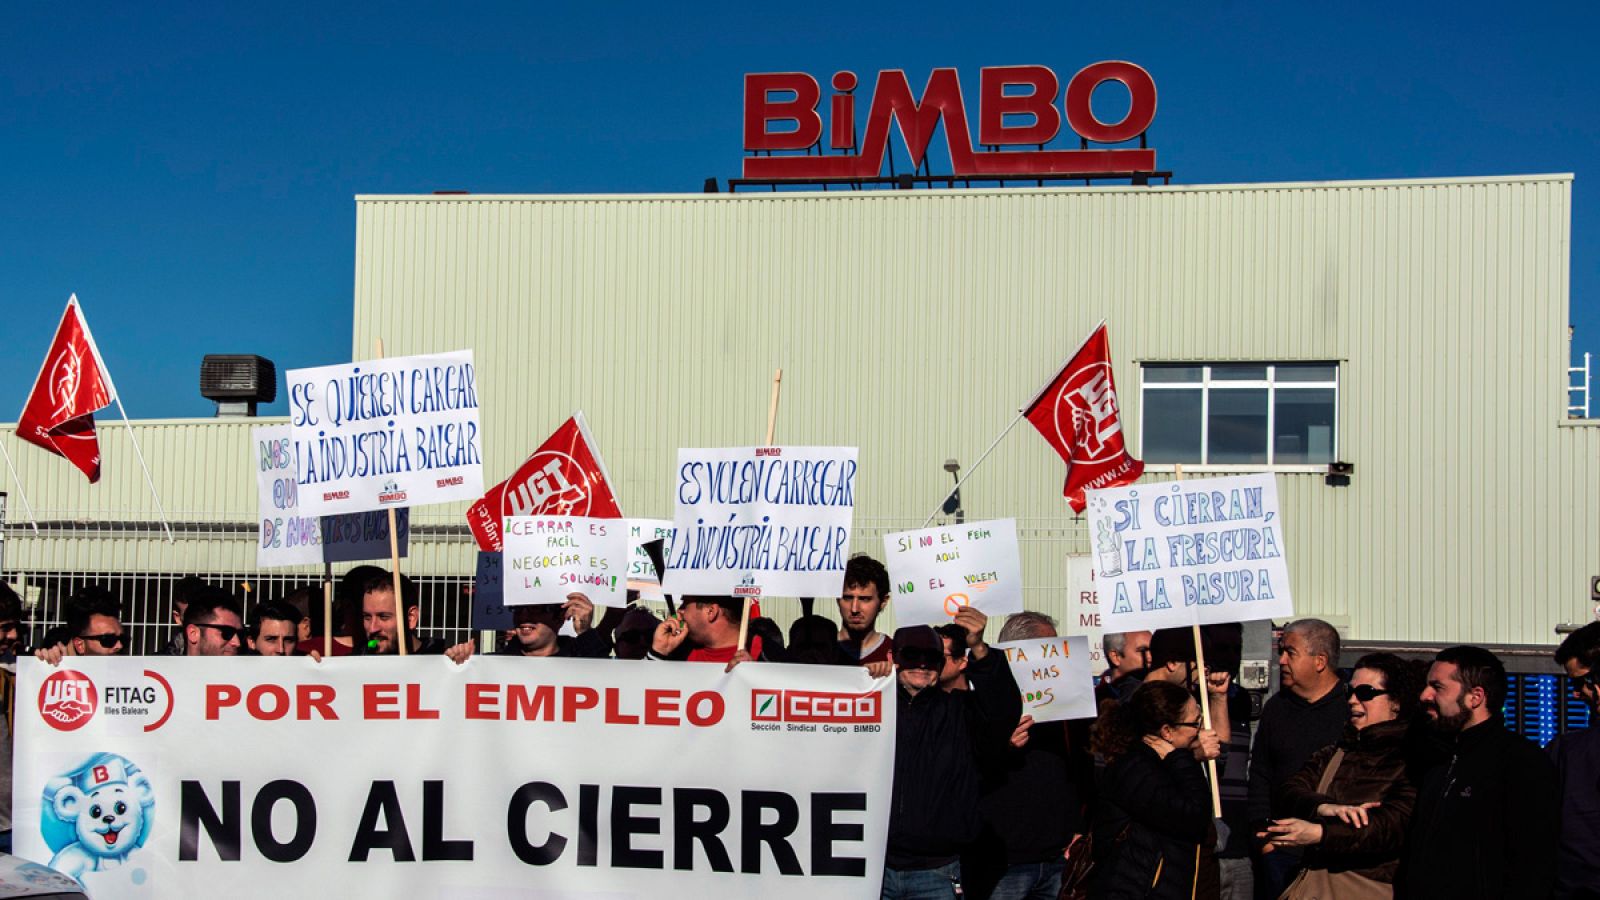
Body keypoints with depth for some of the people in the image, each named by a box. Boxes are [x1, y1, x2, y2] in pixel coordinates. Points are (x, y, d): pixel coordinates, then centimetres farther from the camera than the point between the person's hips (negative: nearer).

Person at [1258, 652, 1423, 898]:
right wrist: (1324, 807, -18)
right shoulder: (1334, 753, 18)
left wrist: (1318, 833, -24)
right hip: (1314, 879, 5)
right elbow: (1293, 792, 5)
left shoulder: (1412, 761, -2)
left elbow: (1396, 826, -16)